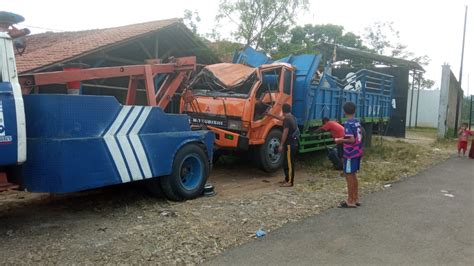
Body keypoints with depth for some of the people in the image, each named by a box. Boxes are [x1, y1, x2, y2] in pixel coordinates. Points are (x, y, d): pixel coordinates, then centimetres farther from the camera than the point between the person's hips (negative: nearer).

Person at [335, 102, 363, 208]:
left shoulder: (348, 124, -17)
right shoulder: (357, 122, 9)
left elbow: (352, 140, -23)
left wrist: (340, 140, -10)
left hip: (350, 154, -9)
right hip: (357, 152, 9)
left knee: (349, 176, -1)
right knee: (353, 175, 16)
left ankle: (350, 201, 4)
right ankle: (355, 199, 23)